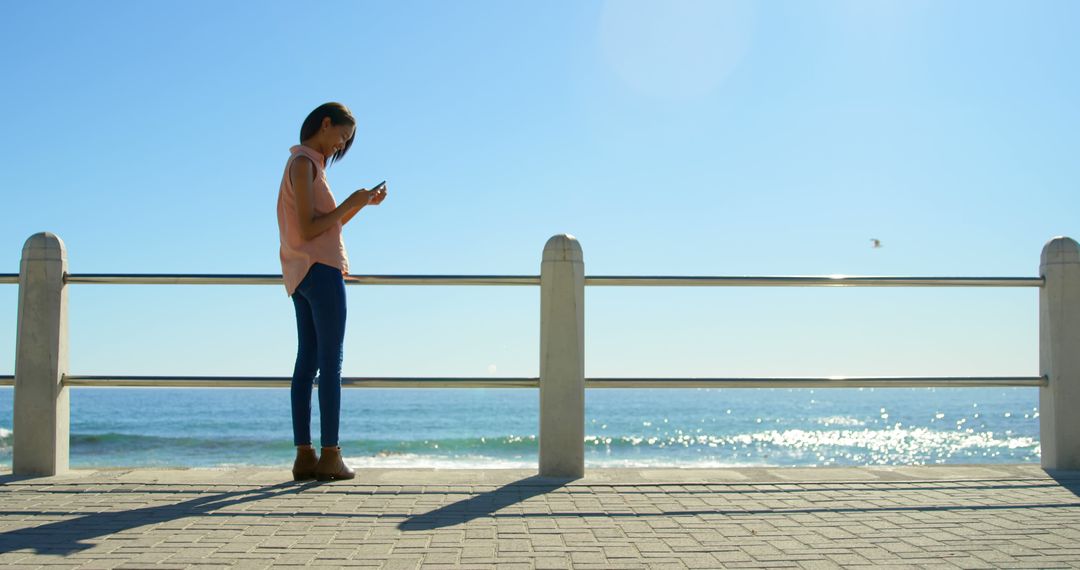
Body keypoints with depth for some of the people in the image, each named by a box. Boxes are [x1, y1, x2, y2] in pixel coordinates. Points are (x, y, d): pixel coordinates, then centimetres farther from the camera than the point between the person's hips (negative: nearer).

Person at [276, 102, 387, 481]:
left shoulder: (310, 165, 21)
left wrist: (364, 203, 12)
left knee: (307, 363, 4)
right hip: (321, 270, -10)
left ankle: (304, 456, 4)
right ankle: (330, 454, -8)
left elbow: (329, 225, 21)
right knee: (331, 363, -8)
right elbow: (308, 229, -16)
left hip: (304, 277, 10)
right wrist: (349, 204, -10)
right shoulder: (303, 163, -9)